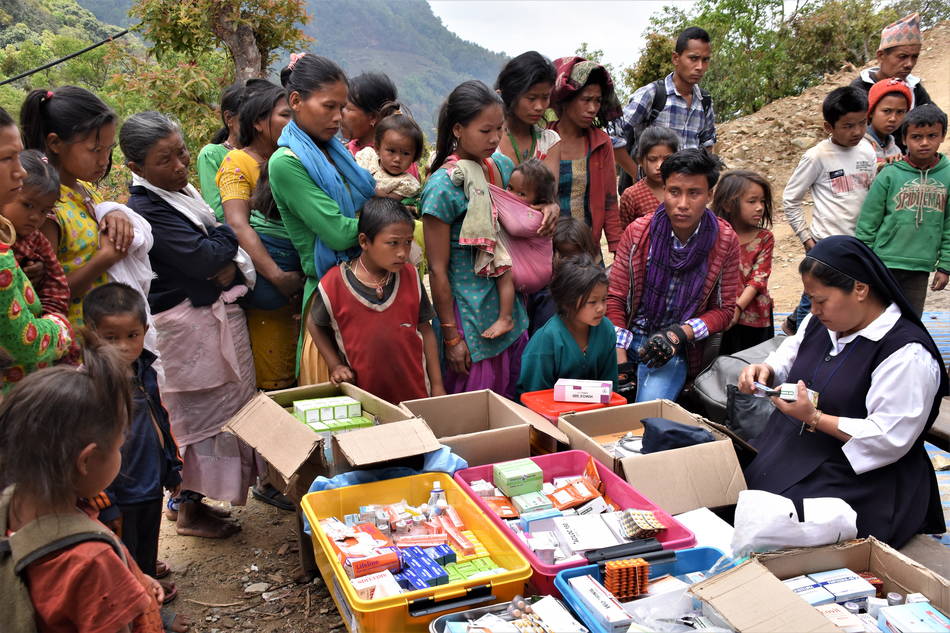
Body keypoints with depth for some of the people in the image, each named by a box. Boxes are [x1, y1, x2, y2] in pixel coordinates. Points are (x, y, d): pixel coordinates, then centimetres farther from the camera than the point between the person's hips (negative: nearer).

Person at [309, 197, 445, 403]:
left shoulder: (411, 277, -3)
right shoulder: (334, 284, -11)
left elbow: (425, 330, 4)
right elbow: (315, 324, 8)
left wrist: (437, 386, 3)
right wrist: (335, 365, -1)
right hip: (364, 393, -2)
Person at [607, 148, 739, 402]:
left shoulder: (725, 241, -4)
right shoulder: (637, 232, -3)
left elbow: (724, 310, 2)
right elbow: (614, 298, 0)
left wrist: (680, 333, -16)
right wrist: (619, 360, -12)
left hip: (677, 350, -1)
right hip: (629, 336, 1)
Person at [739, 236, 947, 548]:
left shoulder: (908, 354, -18)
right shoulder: (821, 322, 7)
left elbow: (890, 439, -21)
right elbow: (787, 358, 23)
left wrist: (815, 419, -23)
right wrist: (765, 370, -1)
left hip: (857, 476, -8)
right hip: (792, 451, 8)